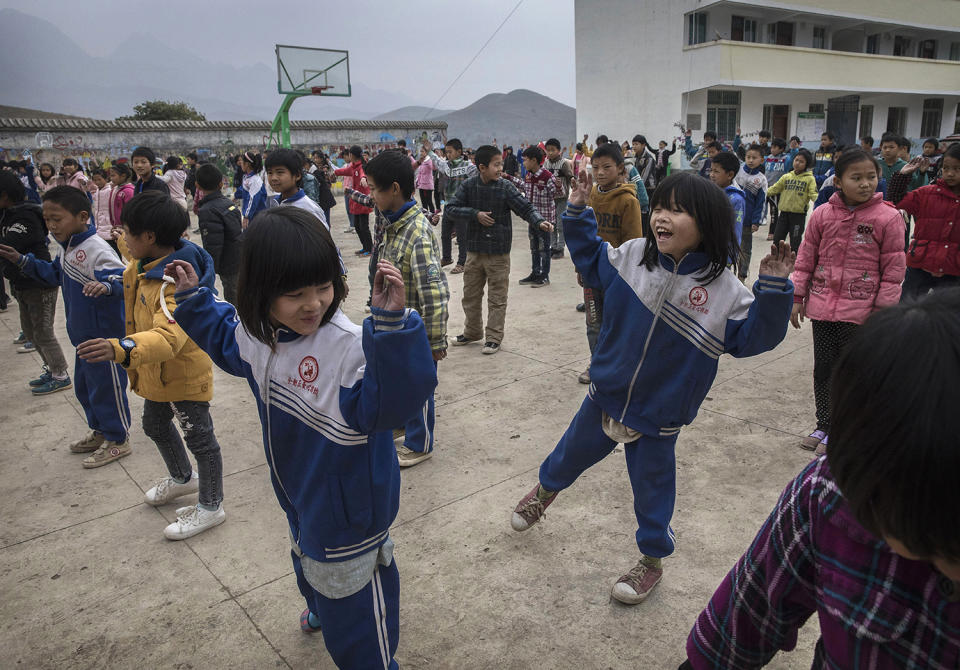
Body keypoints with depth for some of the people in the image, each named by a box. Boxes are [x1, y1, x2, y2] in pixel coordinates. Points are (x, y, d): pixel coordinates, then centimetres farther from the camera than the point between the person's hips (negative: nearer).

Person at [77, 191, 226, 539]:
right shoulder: (145, 263, -2)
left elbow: (169, 336, -49)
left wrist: (121, 348, -60)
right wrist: (110, 285, 15)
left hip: (184, 372, -11)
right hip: (156, 371, 11)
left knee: (199, 438, 6)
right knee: (156, 426, 28)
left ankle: (211, 507, 23)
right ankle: (183, 478, 53)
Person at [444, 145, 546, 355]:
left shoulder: (505, 188, -8)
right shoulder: (469, 185, -3)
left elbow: (526, 208, -9)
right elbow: (450, 208, -4)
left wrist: (539, 221, -27)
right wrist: (475, 214, -16)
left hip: (498, 253, -3)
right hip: (474, 251, 3)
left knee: (497, 298, 4)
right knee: (471, 294, 15)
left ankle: (494, 337, 16)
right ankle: (472, 332, 33)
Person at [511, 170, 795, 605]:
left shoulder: (724, 289, -19)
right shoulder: (632, 255, -11)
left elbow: (751, 337, -17)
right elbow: (592, 262, 7)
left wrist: (773, 290, -29)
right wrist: (578, 215, 0)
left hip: (659, 414, -3)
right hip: (606, 393, 3)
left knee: (652, 487, 15)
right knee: (573, 451, 26)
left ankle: (652, 559, 40)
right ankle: (545, 490, 59)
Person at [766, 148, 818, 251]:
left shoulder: (810, 179, -3)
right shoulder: (786, 177, 7)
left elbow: (813, 194, -11)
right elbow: (775, 188, 10)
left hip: (799, 214, -3)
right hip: (784, 212, 3)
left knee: (795, 242, 5)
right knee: (777, 239, 9)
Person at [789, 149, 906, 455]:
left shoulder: (888, 218, -7)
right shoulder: (822, 214, -1)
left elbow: (893, 270, -5)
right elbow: (806, 259, 6)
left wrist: (882, 311, -7)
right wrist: (797, 298, 6)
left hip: (860, 310, -2)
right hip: (823, 306, 3)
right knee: (823, 368, 12)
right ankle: (824, 426, 28)